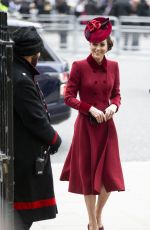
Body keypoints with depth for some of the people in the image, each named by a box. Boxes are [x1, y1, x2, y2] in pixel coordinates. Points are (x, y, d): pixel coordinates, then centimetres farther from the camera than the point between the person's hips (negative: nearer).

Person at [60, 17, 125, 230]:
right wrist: (91, 109, -17)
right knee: (88, 173, 4)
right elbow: (69, 97, -7)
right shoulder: (79, 66, -8)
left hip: (107, 125, 3)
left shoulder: (113, 66, 3)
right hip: (86, 126, -3)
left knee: (110, 175, 3)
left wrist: (114, 106, -8)